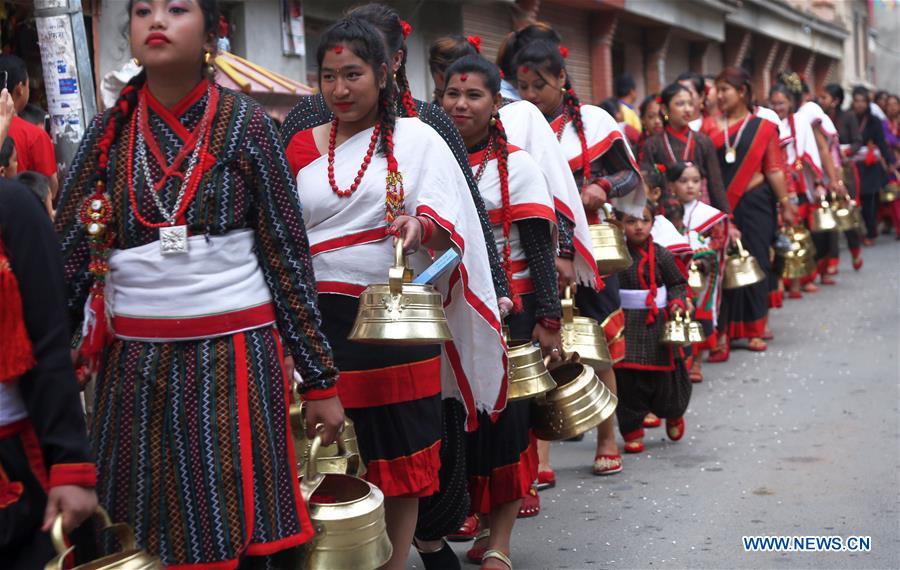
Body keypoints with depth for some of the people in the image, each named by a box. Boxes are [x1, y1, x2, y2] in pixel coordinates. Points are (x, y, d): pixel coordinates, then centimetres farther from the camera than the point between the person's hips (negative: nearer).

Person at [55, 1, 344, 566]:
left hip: (234, 358, -2)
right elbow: (69, 253, 4)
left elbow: (287, 254, -1)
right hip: (134, 365, 3)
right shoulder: (111, 131, 4)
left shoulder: (245, 124, -2)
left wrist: (320, 378, -1)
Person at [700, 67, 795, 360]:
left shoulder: (763, 127, 3)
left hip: (754, 203, 0)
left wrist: (786, 203, 1)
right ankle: (721, 332, 3)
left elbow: (774, 169, 3)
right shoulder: (708, 126, 5)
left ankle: (753, 330, 18)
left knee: (755, 262, 6)